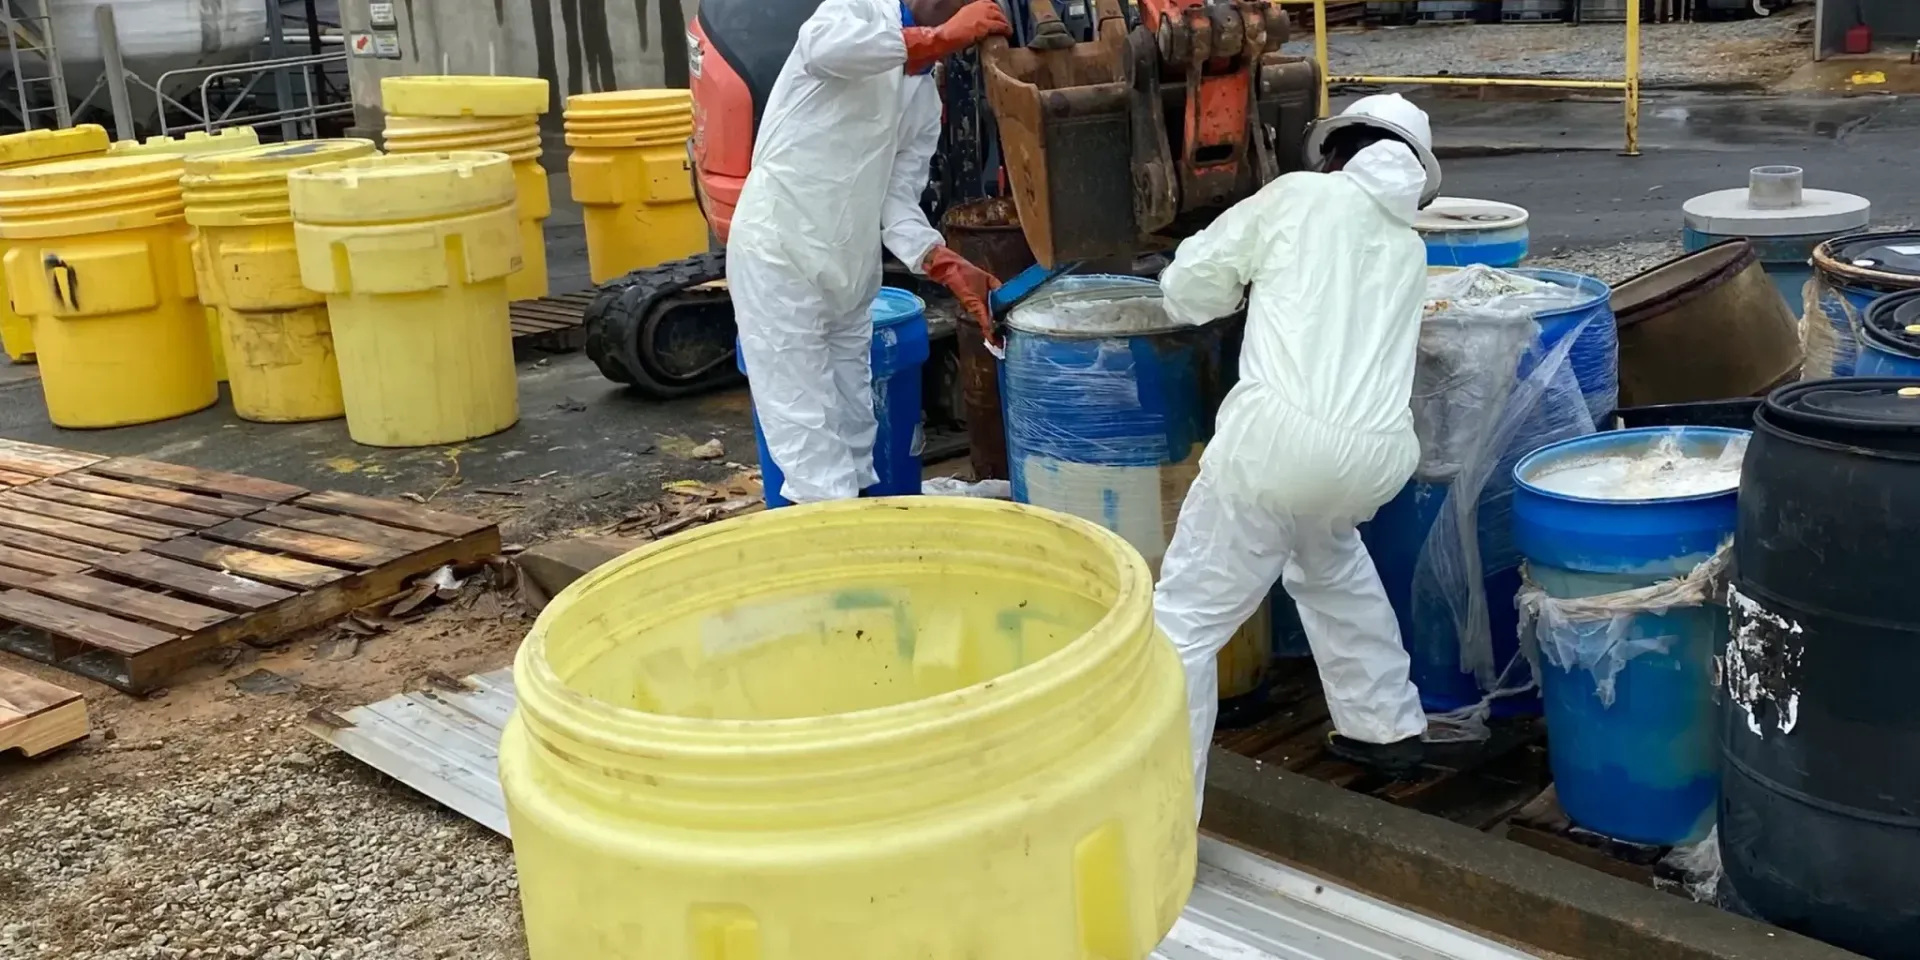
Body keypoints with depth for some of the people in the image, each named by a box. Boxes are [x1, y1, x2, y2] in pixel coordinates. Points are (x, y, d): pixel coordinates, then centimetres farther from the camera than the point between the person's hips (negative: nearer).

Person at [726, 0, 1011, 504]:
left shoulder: (927, 102, 14)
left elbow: (896, 204, 4)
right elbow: (820, 46, -30)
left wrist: (946, 266, -13)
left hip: (848, 272, 8)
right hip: (779, 252, -8)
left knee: (853, 436, 11)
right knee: (809, 437, -7)